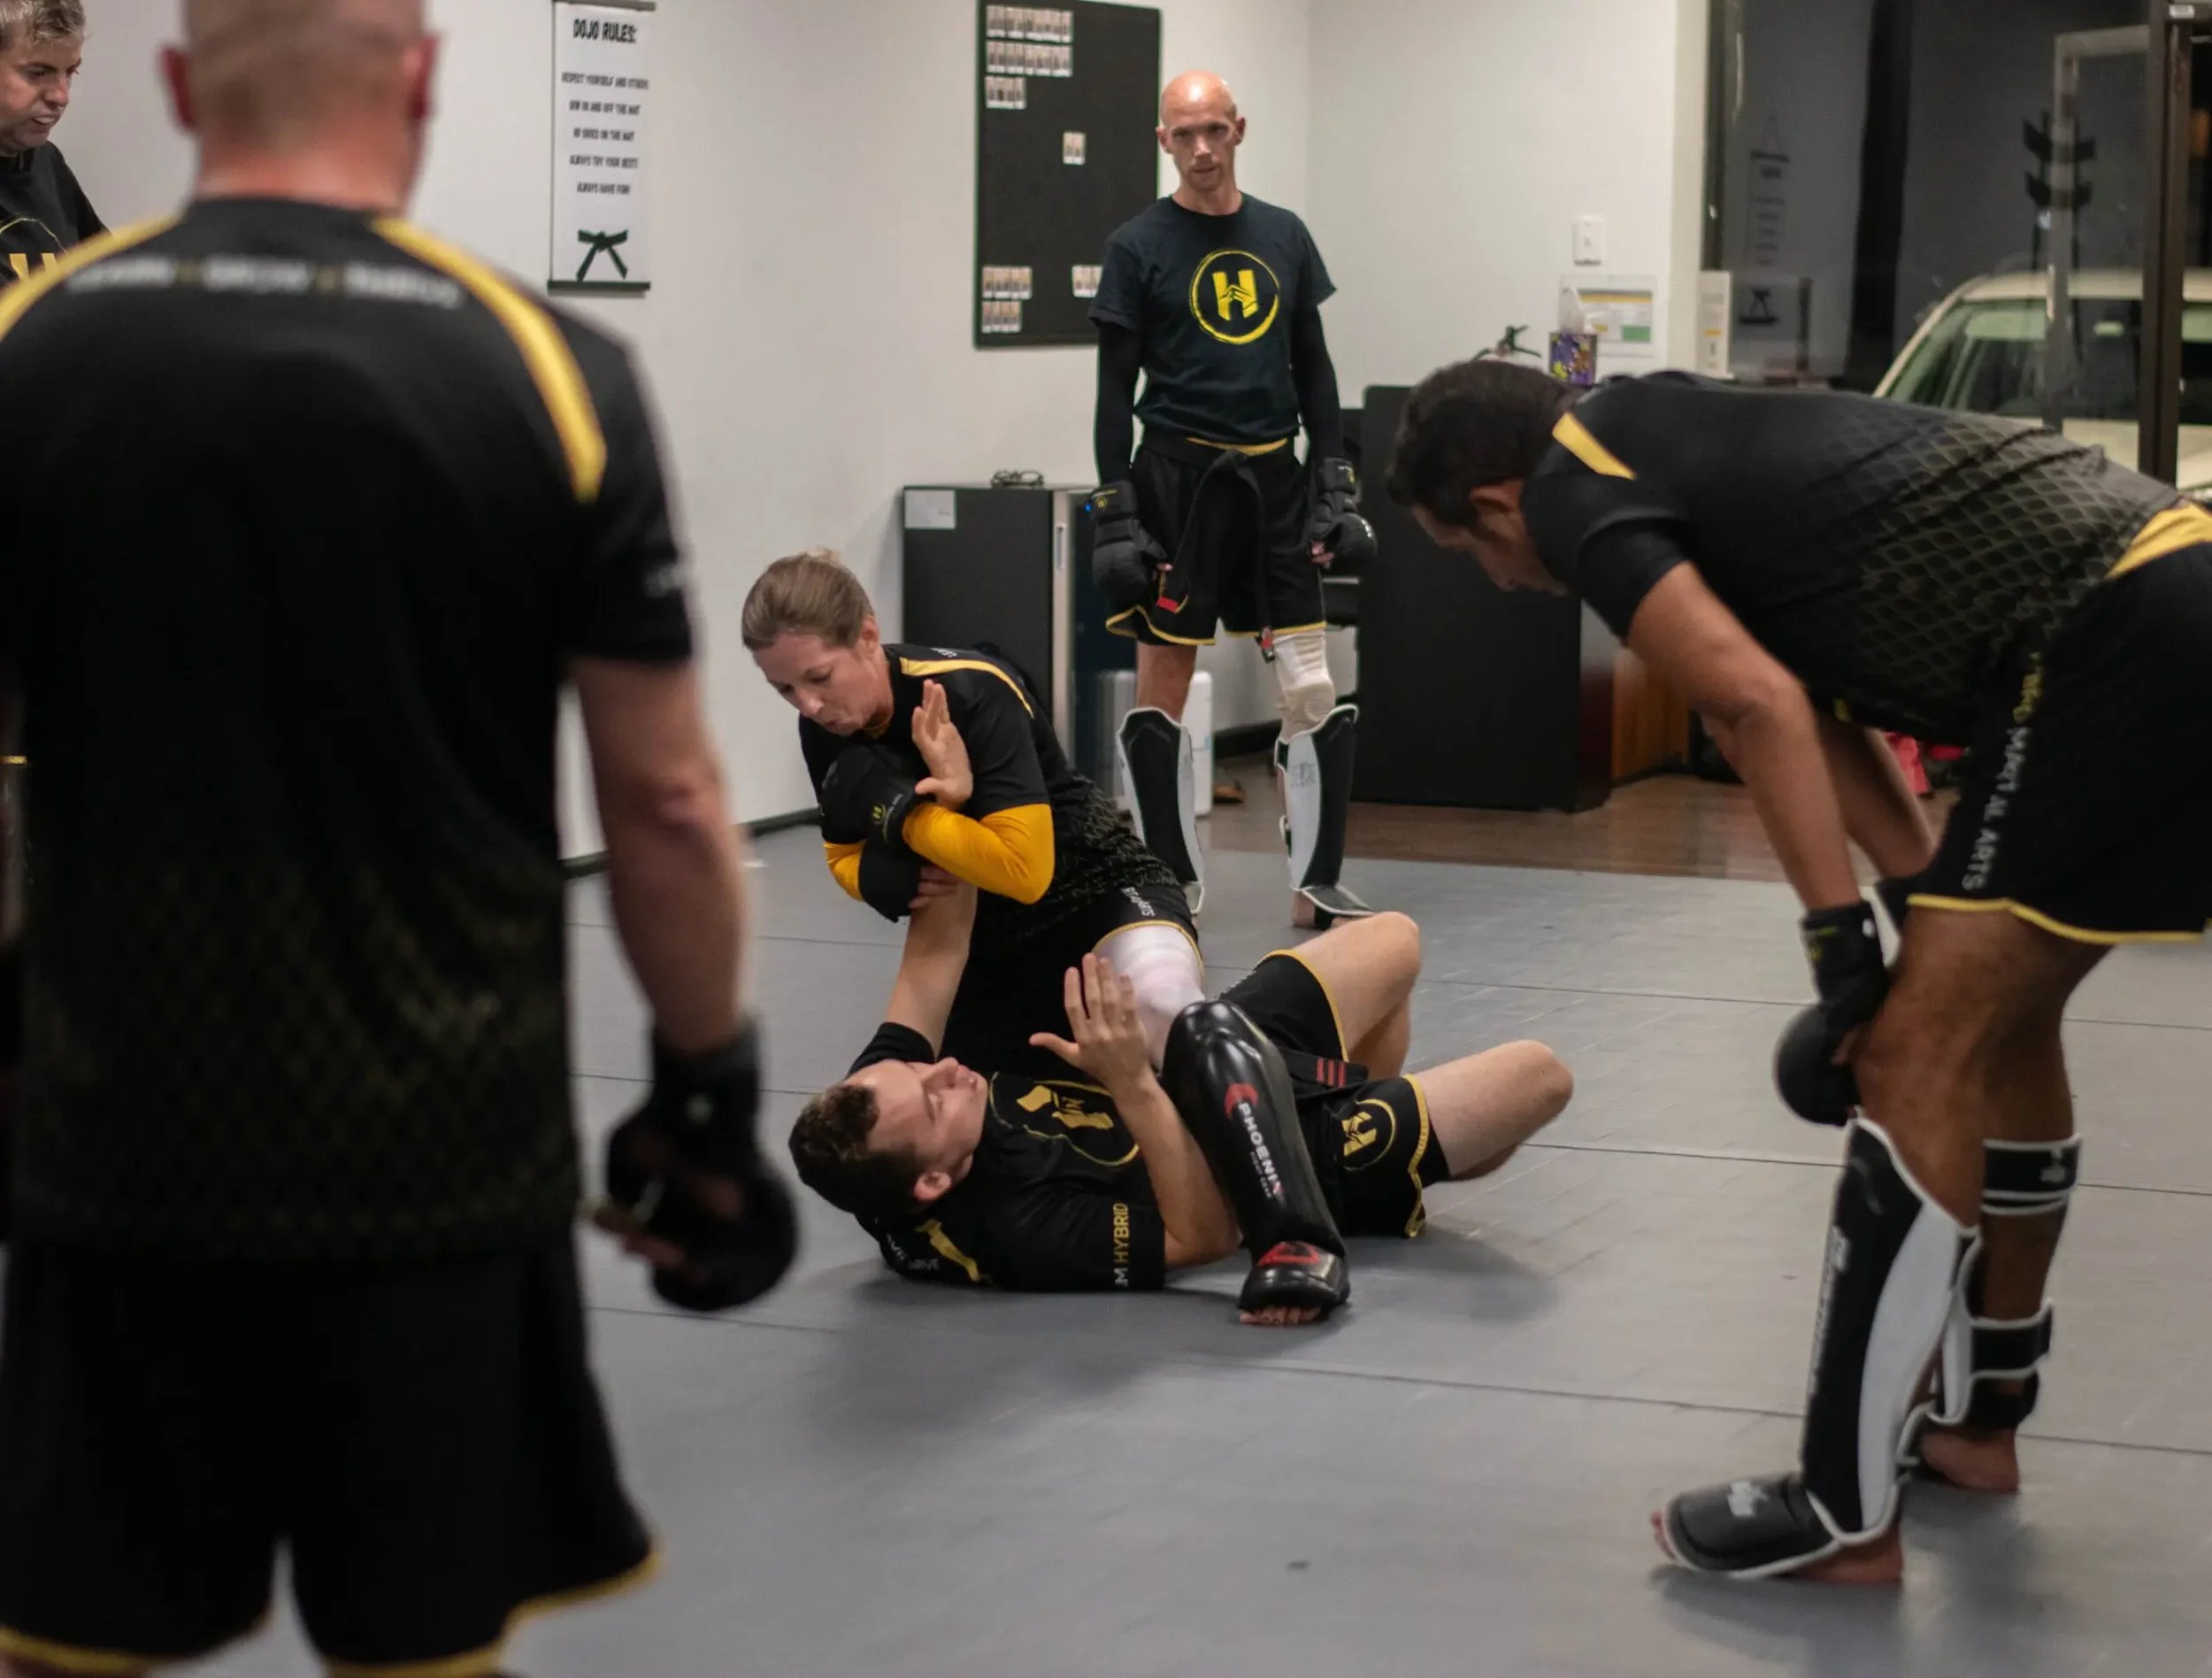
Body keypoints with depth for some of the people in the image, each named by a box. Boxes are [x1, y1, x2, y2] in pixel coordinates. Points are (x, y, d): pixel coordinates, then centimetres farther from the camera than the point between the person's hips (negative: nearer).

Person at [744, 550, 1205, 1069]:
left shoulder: (971, 694, -28)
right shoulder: (822, 730, -8)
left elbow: (1026, 870, -33)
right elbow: (845, 859, 5)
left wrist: (907, 817, -29)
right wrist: (892, 881, -18)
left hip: (1094, 887, -7)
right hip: (985, 931, 7)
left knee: (1163, 1005, -39)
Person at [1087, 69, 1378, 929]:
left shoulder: (1283, 237, 10)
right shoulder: (1139, 246, -1)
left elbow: (1313, 367, 14)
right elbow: (1115, 389, -2)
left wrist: (1338, 483, 6)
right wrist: (1114, 514, -8)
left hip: (1276, 478, 4)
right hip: (1179, 477, -3)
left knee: (1313, 689, 0)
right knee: (1162, 688, 0)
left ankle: (1317, 883, 10)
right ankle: (1172, 886, 9)